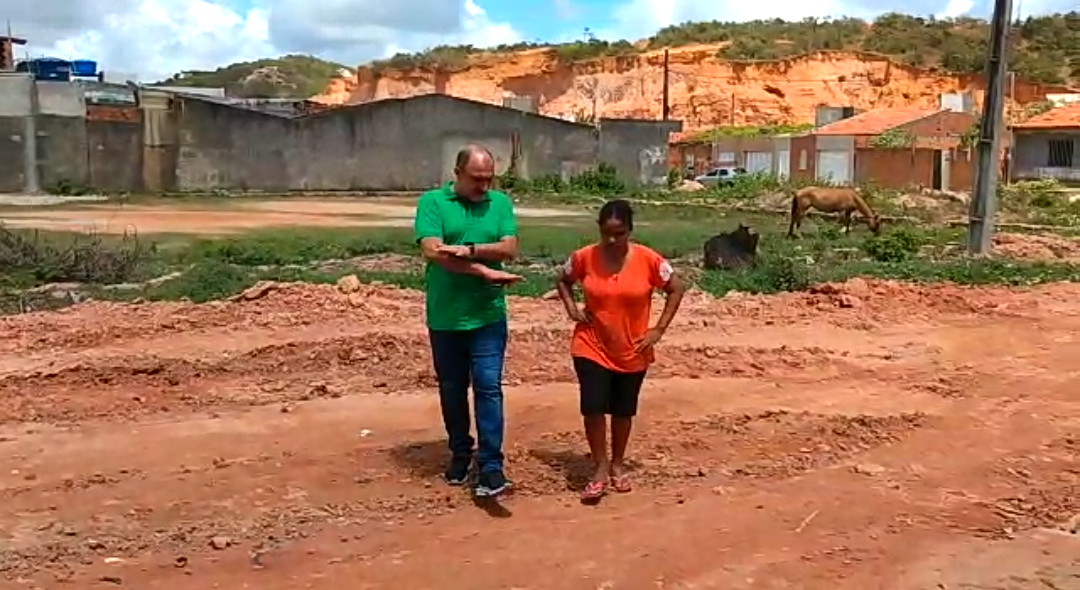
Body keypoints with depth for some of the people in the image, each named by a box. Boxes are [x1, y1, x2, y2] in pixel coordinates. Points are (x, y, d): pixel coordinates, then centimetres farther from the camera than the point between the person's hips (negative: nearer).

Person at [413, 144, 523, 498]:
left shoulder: (500, 202, 5)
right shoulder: (432, 202, -4)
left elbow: (510, 248, -6)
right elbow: (433, 252, -16)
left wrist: (470, 249, -21)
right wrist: (485, 272, -19)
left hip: (488, 316, 1)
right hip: (445, 317, 0)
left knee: (488, 387, -4)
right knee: (452, 389, 12)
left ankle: (490, 467, -2)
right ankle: (460, 453, 30)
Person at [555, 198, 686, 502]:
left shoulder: (648, 260, -14)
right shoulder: (584, 257, -10)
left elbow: (676, 289, -2)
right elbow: (563, 281, 10)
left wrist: (659, 329, -6)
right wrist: (572, 308, -5)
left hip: (632, 352, 0)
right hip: (591, 347, 0)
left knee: (623, 410, 12)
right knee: (592, 406, -10)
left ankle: (617, 464, 33)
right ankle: (601, 468, 7)